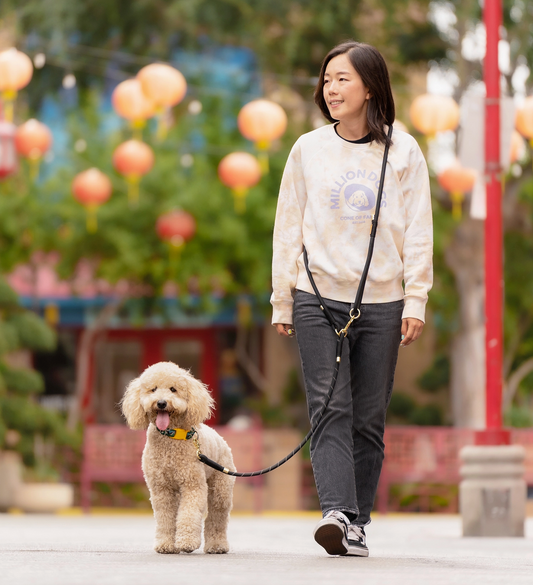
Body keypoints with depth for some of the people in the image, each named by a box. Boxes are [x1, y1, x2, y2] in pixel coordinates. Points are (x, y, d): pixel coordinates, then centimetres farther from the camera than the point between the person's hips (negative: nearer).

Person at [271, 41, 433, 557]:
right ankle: (337, 511, -24)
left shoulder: (402, 152, 4)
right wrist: (281, 302, 7)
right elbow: (288, 228, 10)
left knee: (368, 418, 1)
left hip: (381, 302, 0)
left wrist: (416, 301, -3)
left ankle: (355, 526, 5)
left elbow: (417, 232, 4)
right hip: (318, 299, 0)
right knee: (330, 408, -13)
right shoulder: (308, 150, 7)